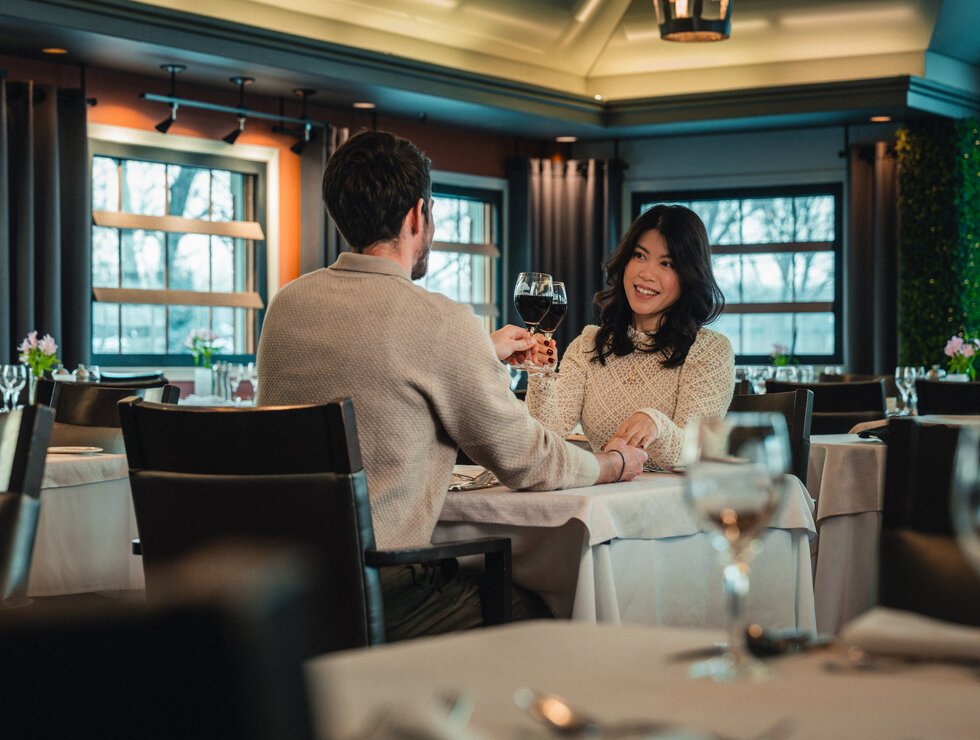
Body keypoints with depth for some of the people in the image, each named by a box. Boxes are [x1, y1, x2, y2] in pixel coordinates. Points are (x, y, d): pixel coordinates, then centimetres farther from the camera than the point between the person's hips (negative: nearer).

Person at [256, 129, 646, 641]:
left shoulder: (288, 301, 6)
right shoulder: (441, 321, -15)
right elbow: (523, 460, -4)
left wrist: (483, 356, 36)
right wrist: (615, 463, 16)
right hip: (380, 597, -7)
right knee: (540, 615, 12)